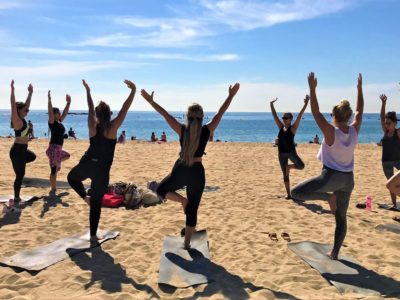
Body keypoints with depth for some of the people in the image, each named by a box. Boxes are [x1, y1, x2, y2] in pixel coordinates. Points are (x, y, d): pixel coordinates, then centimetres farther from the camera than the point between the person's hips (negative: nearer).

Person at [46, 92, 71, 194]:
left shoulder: (59, 122, 11)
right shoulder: (52, 122, -10)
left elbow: (65, 112, 18)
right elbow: (50, 111, -24)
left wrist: (68, 102, 16)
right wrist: (49, 99, -31)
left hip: (58, 148, 9)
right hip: (54, 148, -9)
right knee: (54, 170, -5)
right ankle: (53, 190, 0)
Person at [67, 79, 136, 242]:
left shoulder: (93, 125, 0)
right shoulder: (112, 127, -9)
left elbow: (90, 109, 14)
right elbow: (125, 109, -8)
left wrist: (88, 90, 29)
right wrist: (133, 91, -5)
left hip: (86, 164, 3)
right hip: (102, 169, -2)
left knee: (72, 177, 35)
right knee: (96, 203, 6)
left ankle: (85, 196, 11)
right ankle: (93, 235, 12)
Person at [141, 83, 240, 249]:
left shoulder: (182, 130, -9)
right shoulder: (206, 131, -8)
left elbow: (165, 114, -4)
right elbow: (220, 113, -2)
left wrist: (151, 101, 5)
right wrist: (231, 95, 6)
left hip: (180, 170, -1)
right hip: (197, 172, 1)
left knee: (161, 190, 26)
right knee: (192, 209, 10)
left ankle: (182, 200, -1)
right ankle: (187, 244, 13)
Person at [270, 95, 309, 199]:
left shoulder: (293, 128, -5)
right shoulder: (281, 127, 7)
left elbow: (299, 116, -14)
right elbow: (274, 115, 7)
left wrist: (306, 104, -22)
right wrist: (271, 104, 6)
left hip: (291, 152, -3)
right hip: (281, 153, 4)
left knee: (301, 166, -26)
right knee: (285, 175, 7)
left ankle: (289, 166, 4)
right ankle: (288, 194, 15)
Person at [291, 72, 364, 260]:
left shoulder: (331, 131, -17)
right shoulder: (354, 130, -2)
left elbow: (316, 113, -17)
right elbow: (360, 111, 13)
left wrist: (312, 88, -15)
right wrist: (360, 89, 19)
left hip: (331, 176, -7)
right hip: (348, 179, 7)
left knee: (296, 192, -4)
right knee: (341, 217, 14)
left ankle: (328, 196, -9)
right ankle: (335, 253, 20)